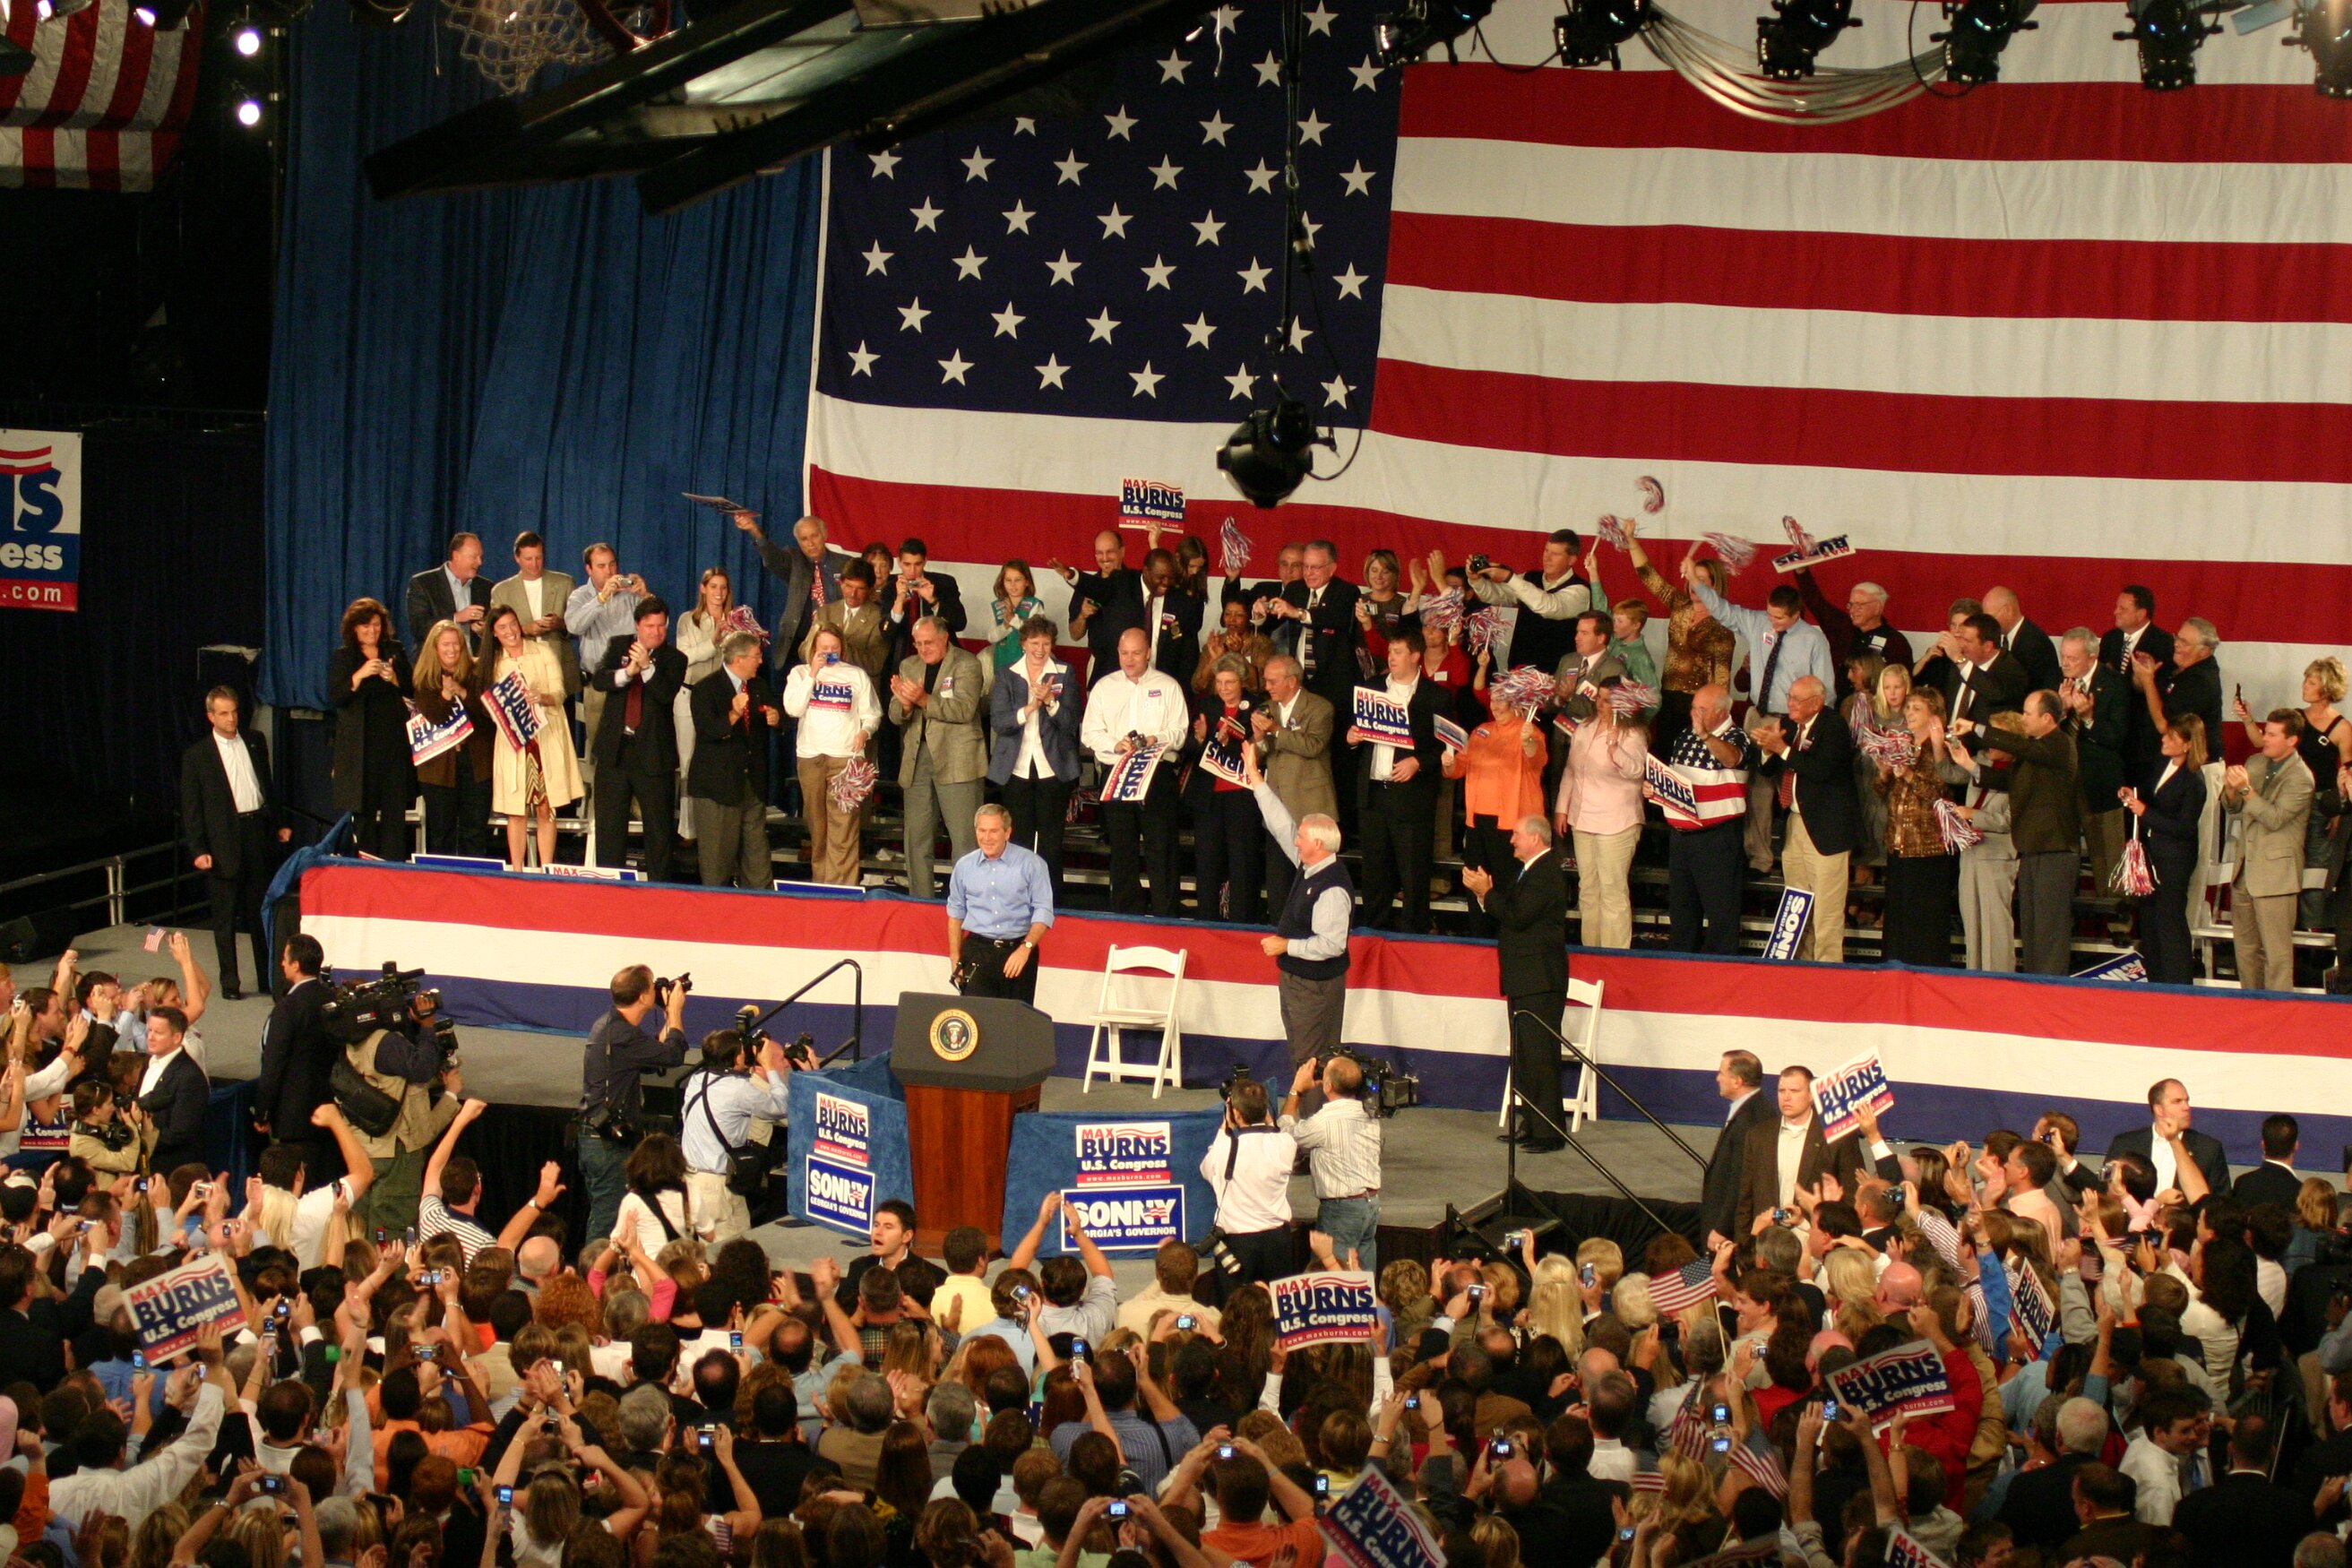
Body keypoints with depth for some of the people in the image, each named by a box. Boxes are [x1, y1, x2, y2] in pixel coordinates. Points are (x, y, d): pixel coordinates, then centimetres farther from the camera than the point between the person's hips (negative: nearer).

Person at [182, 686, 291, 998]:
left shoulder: (255, 744, 10)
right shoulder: (197, 756, -3)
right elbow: (190, 808, -3)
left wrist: (279, 824, 15)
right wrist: (198, 850, -9)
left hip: (258, 833, 4)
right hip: (223, 841, -4)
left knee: (262, 911, 10)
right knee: (225, 917, 1)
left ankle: (268, 976, 19)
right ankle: (229, 982, 8)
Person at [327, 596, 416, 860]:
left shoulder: (395, 653, 12)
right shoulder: (343, 658, 6)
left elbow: (413, 692, 11)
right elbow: (336, 695, -6)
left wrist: (395, 680, -8)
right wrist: (361, 675, -18)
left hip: (394, 738, 2)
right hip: (360, 743, -2)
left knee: (395, 805, -2)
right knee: (364, 807, -1)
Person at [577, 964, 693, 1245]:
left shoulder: (607, 1024, 10)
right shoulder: (622, 1035, -22)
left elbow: (653, 1058, 16)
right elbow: (673, 1055, -22)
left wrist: (668, 1018, 12)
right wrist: (675, 1012, -8)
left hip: (592, 1136, 10)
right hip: (609, 1145, -10)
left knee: (600, 1218, 17)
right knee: (607, 1222, -6)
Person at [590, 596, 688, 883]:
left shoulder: (674, 659, 1)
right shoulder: (618, 647, 9)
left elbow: (667, 693, -15)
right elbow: (599, 679, -6)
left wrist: (647, 667, -28)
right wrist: (627, 672, -23)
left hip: (653, 753, -2)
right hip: (616, 749, 2)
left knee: (659, 825, 2)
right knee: (609, 822, 6)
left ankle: (658, 885, 8)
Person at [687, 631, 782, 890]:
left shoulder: (759, 687, 13)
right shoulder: (707, 689, -10)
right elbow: (707, 730, -22)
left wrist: (775, 717, -3)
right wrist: (733, 715, -39)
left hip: (753, 783, 6)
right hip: (718, 785, -6)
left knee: (757, 854, 9)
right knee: (718, 854, -1)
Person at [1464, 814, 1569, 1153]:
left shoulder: (1546, 874, -16)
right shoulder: (1527, 870, 18)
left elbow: (1517, 916, -22)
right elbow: (1507, 911, 17)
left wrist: (1486, 893, -13)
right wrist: (1484, 891, 2)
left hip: (1540, 981, -11)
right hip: (1522, 979, 11)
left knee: (1540, 1055, -9)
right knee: (1522, 1055, 14)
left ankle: (1547, 1131, -8)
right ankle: (1526, 1123, 20)